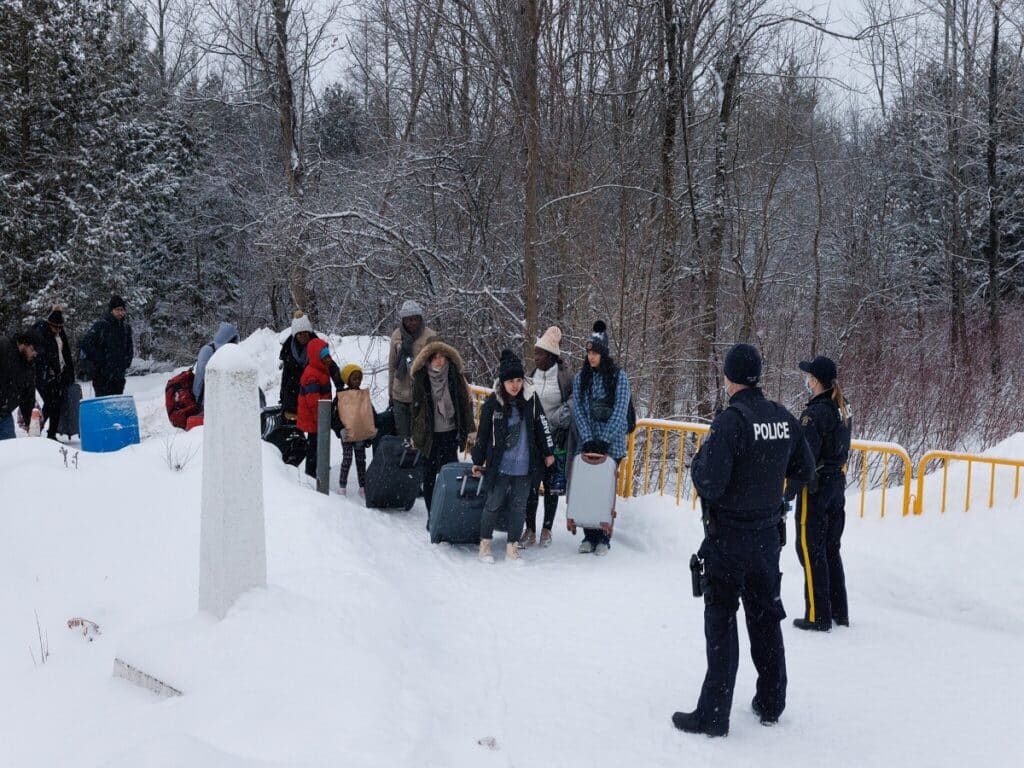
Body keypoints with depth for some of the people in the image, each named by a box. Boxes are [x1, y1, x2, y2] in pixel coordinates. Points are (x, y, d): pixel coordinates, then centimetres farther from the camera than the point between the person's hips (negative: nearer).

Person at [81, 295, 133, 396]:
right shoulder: (101, 325, -6)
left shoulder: (126, 327, 11)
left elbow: (130, 347, 26)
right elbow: (84, 346, -6)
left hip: (119, 376, 5)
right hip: (102, 375, -5)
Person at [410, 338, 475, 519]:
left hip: (450, 433, 0)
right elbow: (415, 407, 4)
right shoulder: (421, 379, -1)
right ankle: (432, 514, 15)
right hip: (428, 434, 1)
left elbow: (465, 403, 4)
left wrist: (468, 429, 3)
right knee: (429, 474, 6)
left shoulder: (455, 376, 0)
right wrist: (415, 435, 3)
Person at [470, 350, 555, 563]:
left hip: (525, 466, 2)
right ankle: (485, 542, 23)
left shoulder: (531, 399, -2)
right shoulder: (492, 402, -6)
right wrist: (477, 462, 5)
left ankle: (512, 545, 19)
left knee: (518, 507, 8)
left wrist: (548, 452, 9)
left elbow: (542, 426, 7)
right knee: (494, 504, 7)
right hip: (499, 465, -2)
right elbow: (483, 434, 1)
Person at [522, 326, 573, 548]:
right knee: (530, 485, 2)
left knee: (552, 486, 6)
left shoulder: (565, 377, -6)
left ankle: (547, 529, 20)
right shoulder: (531, 375, 7)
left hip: (555, 440, -3)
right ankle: (530, 530, 12)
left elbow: (571, 406, -7)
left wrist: (551, 421, -16)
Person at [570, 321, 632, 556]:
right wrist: (588, 439, -13)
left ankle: (604, 537, 12)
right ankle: (589, 536, 13)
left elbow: (620, 411, -9)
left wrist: (603, 440, -15)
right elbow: (578, 410, -1)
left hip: (611, 445, -3)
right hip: (586, 444, 3)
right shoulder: (580, 378, 6)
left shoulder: (618, 376, -3)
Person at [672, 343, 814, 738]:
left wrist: (699, 461, -6)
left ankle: (714, 713, 7)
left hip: (728, 538, -6)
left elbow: (709, 484, -25)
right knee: (766, 617, 18)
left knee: (721, 620, 3)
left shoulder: (730, 420, -21)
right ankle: (771, 703, 29)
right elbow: (804, 471, 10)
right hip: (768, 533, 6)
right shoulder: (785, 419, -1)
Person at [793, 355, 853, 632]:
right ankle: (839, 612, 24)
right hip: (837, 483, 9)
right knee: (831, 550, 17)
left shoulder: (815, 412, -20)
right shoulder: (842, 408, 7)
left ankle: (818, 616, 5)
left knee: (811, 551, 1)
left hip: (816, 487, -9)